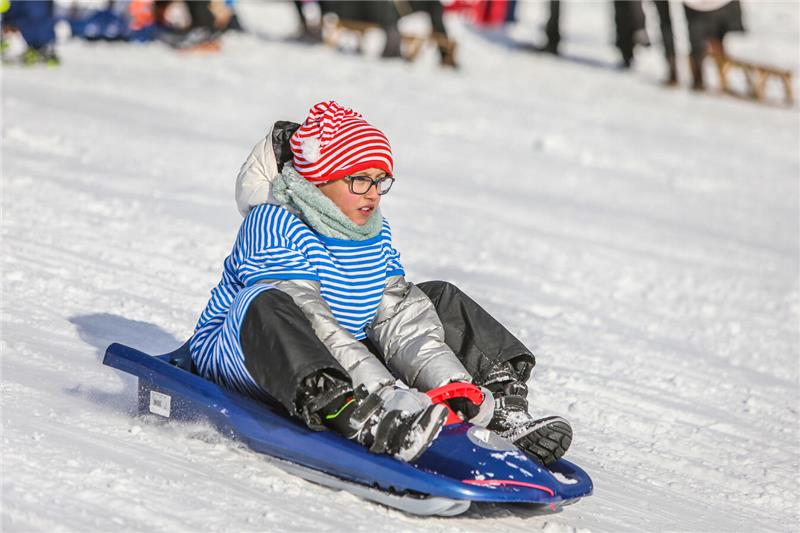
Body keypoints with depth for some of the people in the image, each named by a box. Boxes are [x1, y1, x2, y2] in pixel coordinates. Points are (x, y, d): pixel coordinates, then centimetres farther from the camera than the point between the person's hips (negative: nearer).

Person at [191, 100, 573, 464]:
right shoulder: (273, 226, -19)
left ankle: (500, 409, -18)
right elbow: (311, 324, -30)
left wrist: (451, 384, -21)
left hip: (338, 374, 7)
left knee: (438, 301, 3)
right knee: (267, 304, -39)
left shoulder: (376, 233, 5)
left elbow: (401, 320, -1)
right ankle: (365, 417, -59)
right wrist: (389, 395, -41)